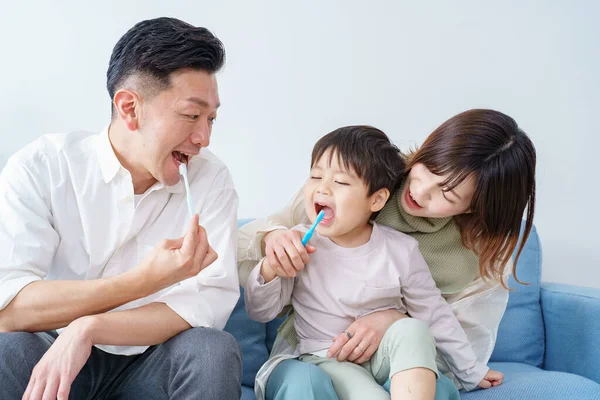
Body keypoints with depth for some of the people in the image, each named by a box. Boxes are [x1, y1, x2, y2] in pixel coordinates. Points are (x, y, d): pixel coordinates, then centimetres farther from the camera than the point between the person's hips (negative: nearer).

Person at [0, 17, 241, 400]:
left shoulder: (211, 178, -8)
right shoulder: (40, 167, -11)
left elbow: (211, 303, -16)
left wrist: (88, 329, -28)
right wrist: (144, 281, -31)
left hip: (152, 361, 2)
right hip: (53, 355, -1)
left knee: (215, 350, -28)